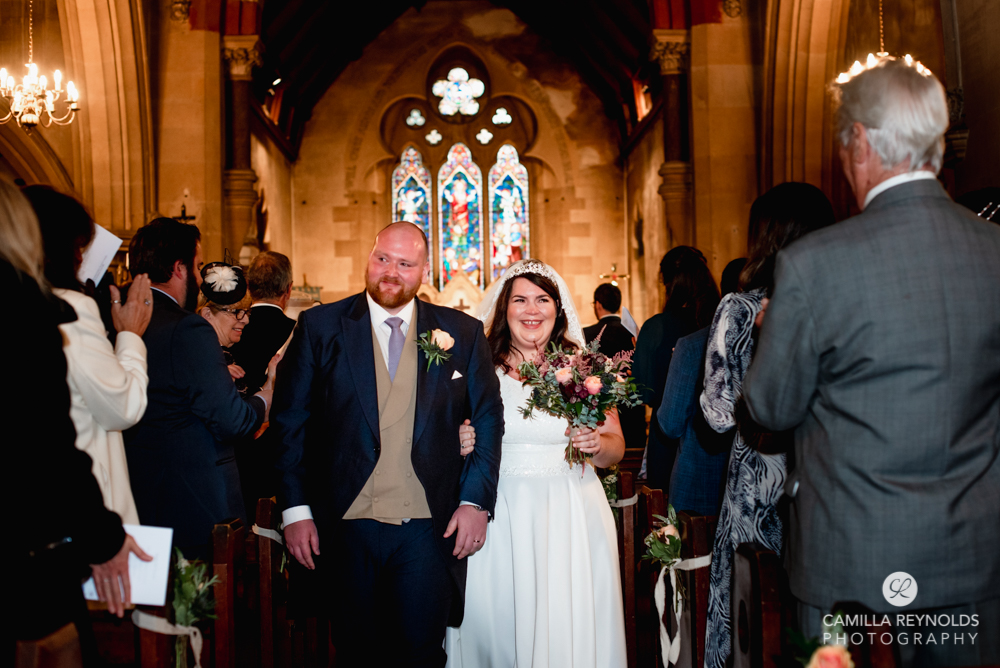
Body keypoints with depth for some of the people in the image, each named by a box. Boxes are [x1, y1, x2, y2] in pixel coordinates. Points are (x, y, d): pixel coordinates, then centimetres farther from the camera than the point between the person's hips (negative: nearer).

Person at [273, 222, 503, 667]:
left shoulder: (462, 333, 3)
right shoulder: (320, 326, 0)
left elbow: (488, 420, 6)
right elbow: (291, 421, 0)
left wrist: (477, 501, -3)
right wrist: (295, 509, -5)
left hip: (429, 529, 0)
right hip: (344, 526, 0)